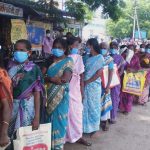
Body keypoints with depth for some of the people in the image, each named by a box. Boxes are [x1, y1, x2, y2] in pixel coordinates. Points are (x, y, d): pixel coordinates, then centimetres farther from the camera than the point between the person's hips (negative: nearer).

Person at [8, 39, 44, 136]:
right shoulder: (12, 69, 5)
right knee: (10, 134, 7)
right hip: (13, 106, 3)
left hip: (28, 107, -3)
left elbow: (37, 93, -8)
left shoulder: (34, 69, -6)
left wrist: (37, 117, -11)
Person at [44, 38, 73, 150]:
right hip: (50, 95, 5)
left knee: (59, 118, 3)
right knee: (50, 117, 11)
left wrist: (49, 78, -9)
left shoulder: (68, 61, -5)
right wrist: (57, 79, -12)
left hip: (61, 95, -4)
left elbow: (65, 78, -17)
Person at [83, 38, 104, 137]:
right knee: (86, 106, 11)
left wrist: (87, 81, -12)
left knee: (94, 107, 3)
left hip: (94, 85, -5)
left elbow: (99, 73, -12)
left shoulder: (100, 58, -6)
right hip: (85, 85, 5)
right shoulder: (87, 58, 10)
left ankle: (96, 129, 17)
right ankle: (87, 127, 24)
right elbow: (84, 71, 11)